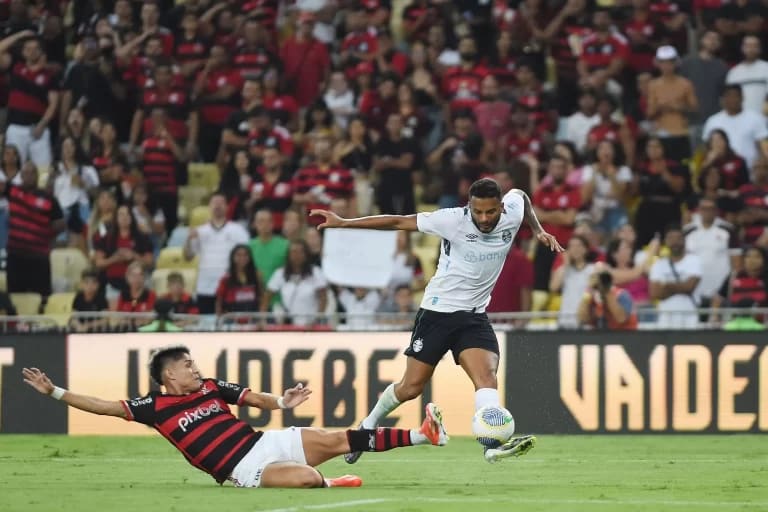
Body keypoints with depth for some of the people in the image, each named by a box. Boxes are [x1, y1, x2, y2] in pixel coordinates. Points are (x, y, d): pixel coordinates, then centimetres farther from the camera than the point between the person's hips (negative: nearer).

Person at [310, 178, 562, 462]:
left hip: (475, 316, 3)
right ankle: (369, 425, 27)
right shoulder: (453, 221, -20)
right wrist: (343, 223, -13)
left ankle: (494, 443, -39)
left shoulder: (512, 214, -7)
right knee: (411, 387, 1)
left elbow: (519, 194, 19)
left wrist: (538, 230, 11)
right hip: (437, 310, -3)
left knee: (486, 375, -22)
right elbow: (400, 222, -13)